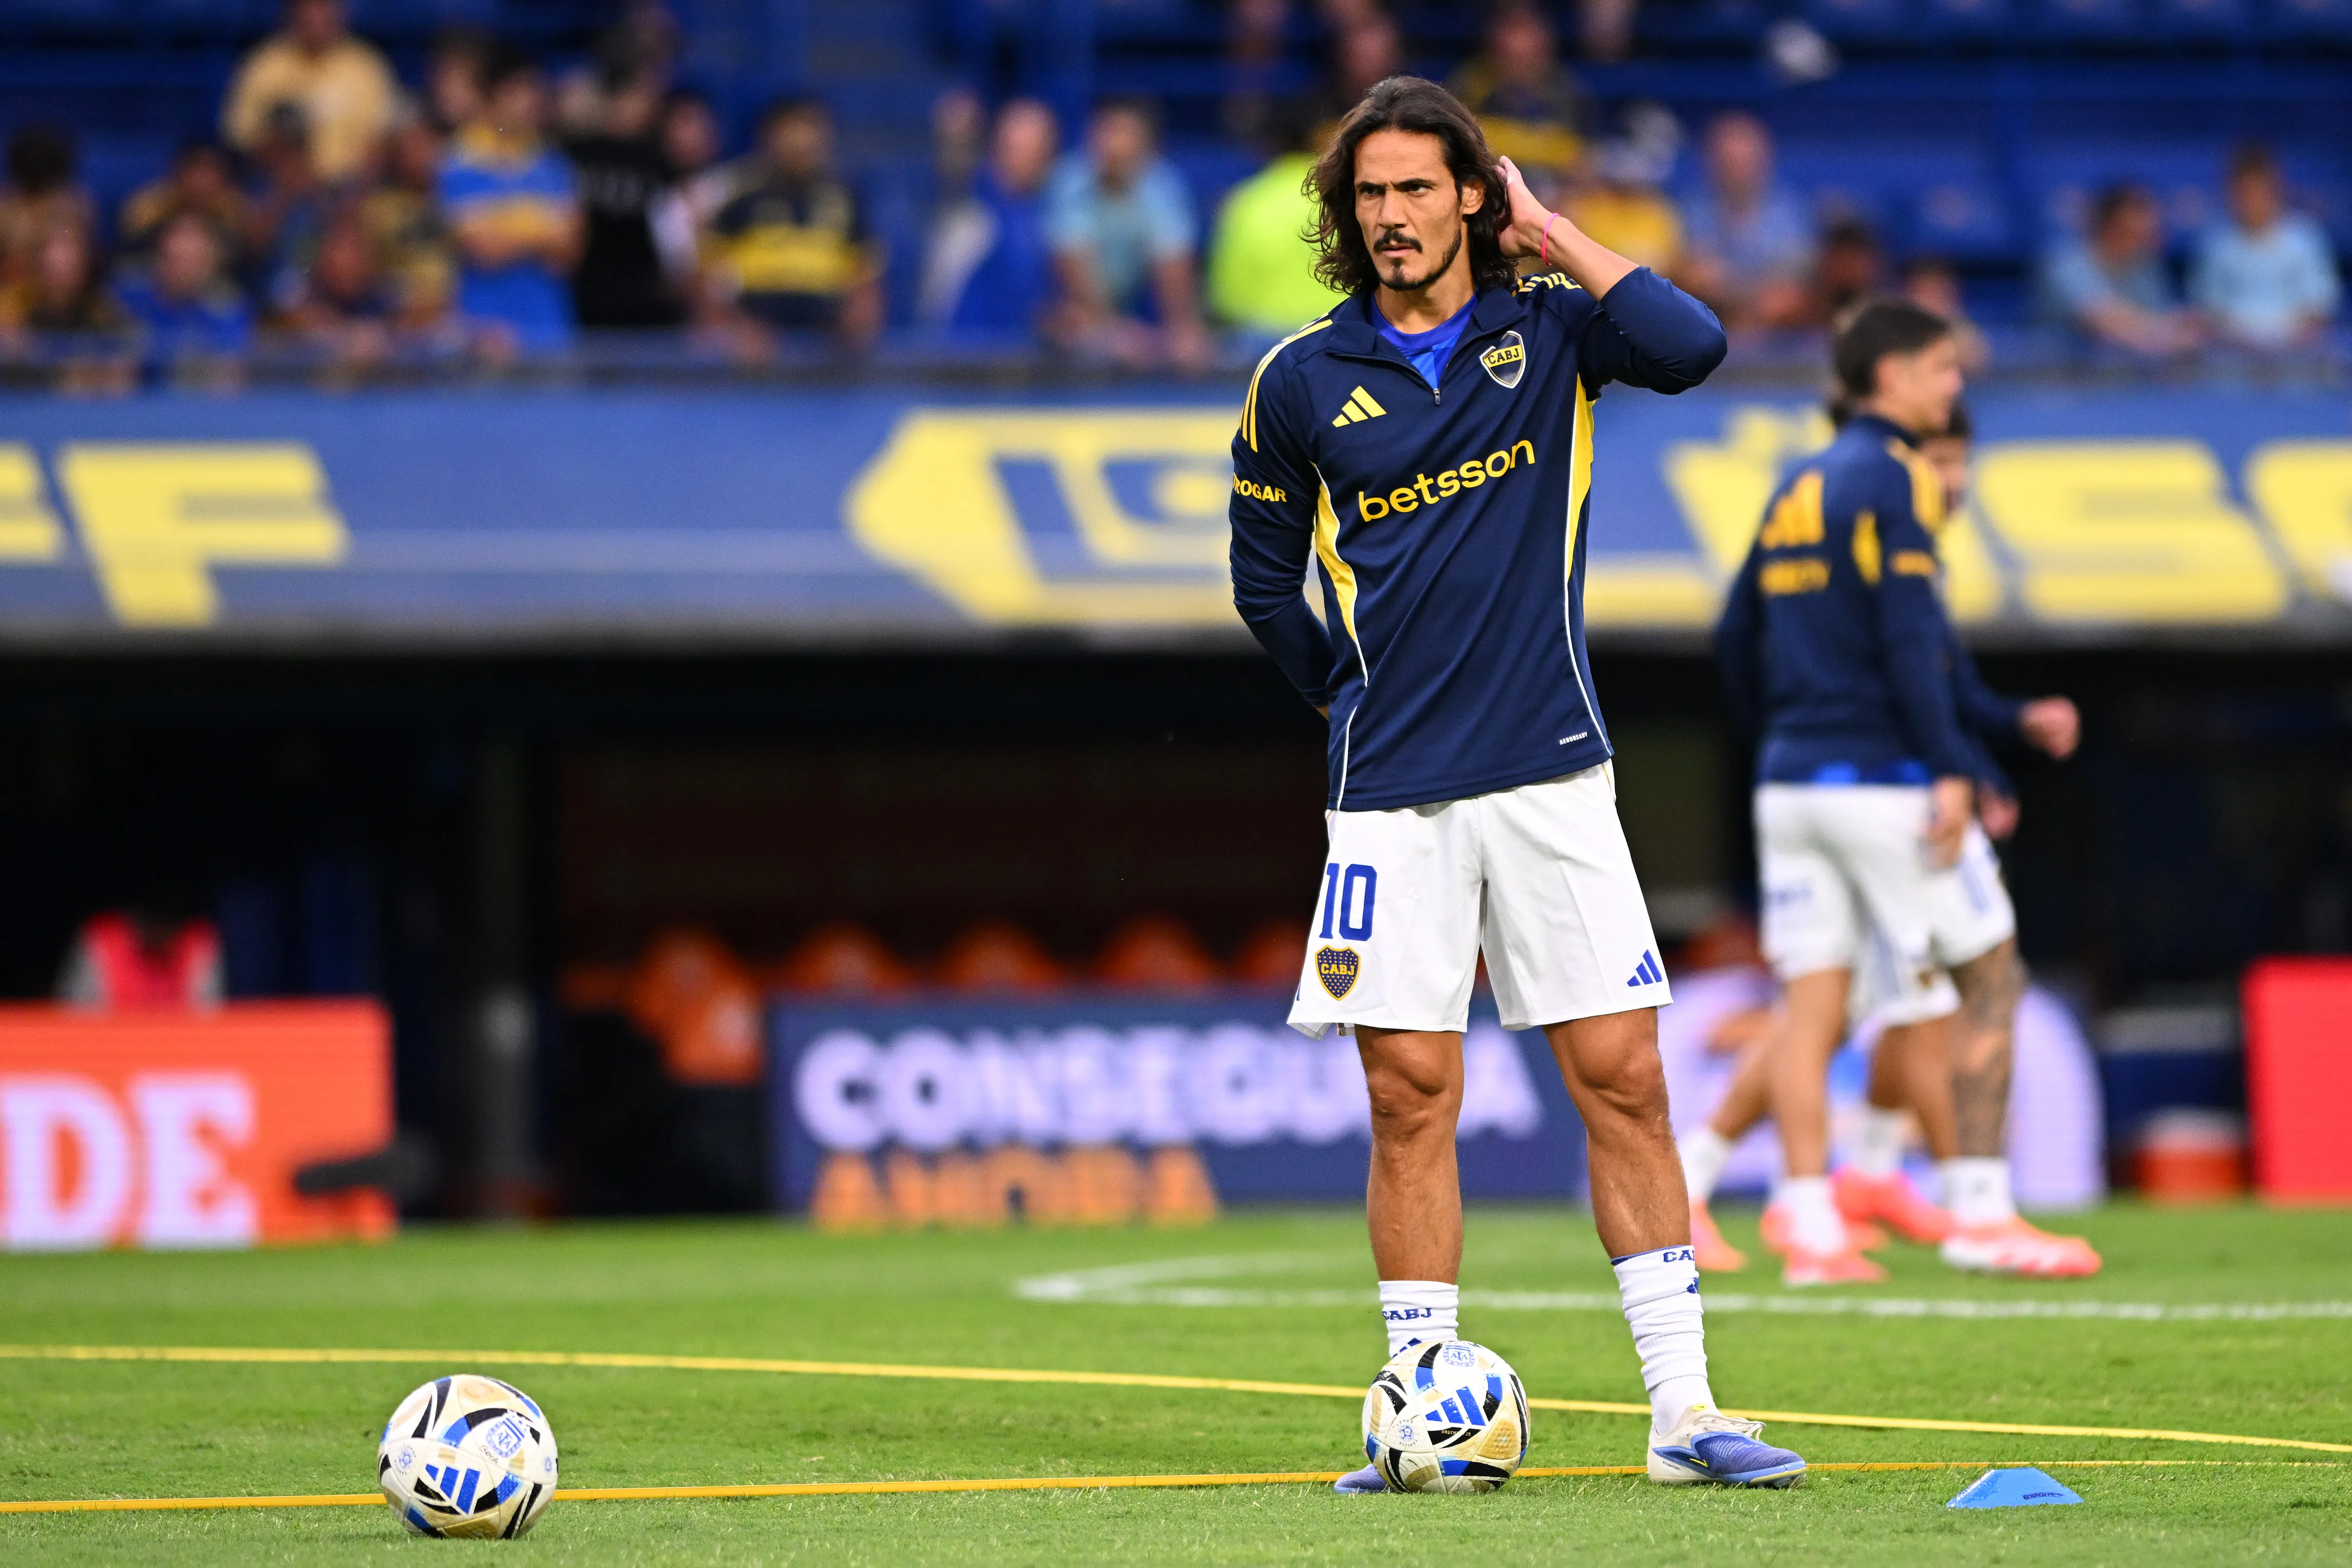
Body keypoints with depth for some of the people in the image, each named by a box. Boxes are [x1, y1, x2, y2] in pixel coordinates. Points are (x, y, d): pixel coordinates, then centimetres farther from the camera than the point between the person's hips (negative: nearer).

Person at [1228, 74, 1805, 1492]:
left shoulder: (1549, 325, 2)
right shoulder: (1303, 381, 4)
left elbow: (1692, 347, -19)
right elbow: (1268, 583, 16)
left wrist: (1555, 236, -10)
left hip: (1553, 776, 0)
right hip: (1394, 792, 0)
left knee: (1624, 1079, -3)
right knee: (1413, 1095, -1)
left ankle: (1683, 1409, 0)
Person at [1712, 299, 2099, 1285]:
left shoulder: (1798, 490, 16)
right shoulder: (1894, 478, -8)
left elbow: (1736, 637, 19)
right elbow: (1909, 633, -17)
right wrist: (1951, 768, -19)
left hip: (1791, 784, 8)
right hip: (1884, 780, -8)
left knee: (1811, 1009, 3)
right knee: (1993, 980, 2)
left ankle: (1813, 1234, -1)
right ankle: (1979, 1215, -1)